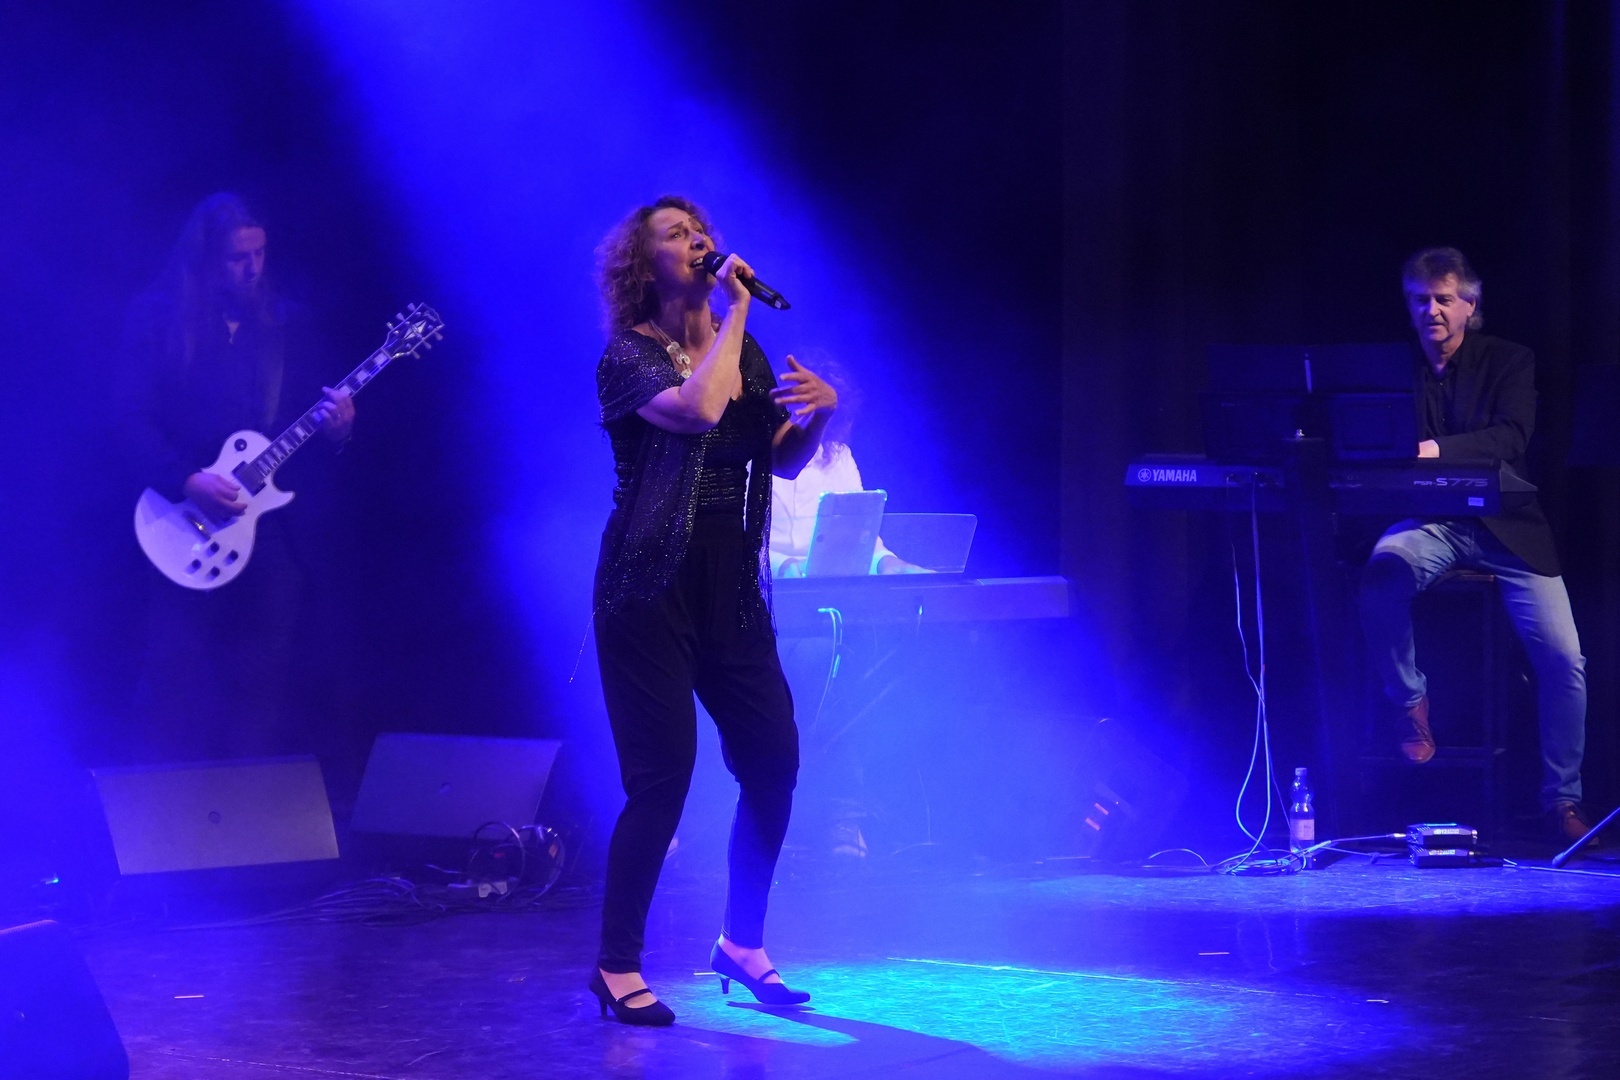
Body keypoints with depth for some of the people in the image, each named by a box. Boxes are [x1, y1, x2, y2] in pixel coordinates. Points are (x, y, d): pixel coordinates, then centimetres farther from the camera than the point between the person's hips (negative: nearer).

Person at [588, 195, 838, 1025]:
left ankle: (742, 943, 22)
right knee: (661, 779, -8)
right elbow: (698, 408, -28)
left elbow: (783, 461, 14)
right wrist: (737, 311, -17)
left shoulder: (742, 350, 12)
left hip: (732, 584, 6)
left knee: (773, 763, 3)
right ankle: (617, 967, 5)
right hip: (652, 590, -6)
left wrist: (817, 413, -6)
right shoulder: (629, 356, -8)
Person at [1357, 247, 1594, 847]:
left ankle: (1563, 799, 1)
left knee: (1562, 656, -16)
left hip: (1501, 525, 0)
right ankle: (1409, 702, -12)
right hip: (1428, 521, 1)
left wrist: (1438, 450, -28)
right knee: (1382, 572, -36)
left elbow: (1511, 437, -12)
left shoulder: (1508, 362, 5)